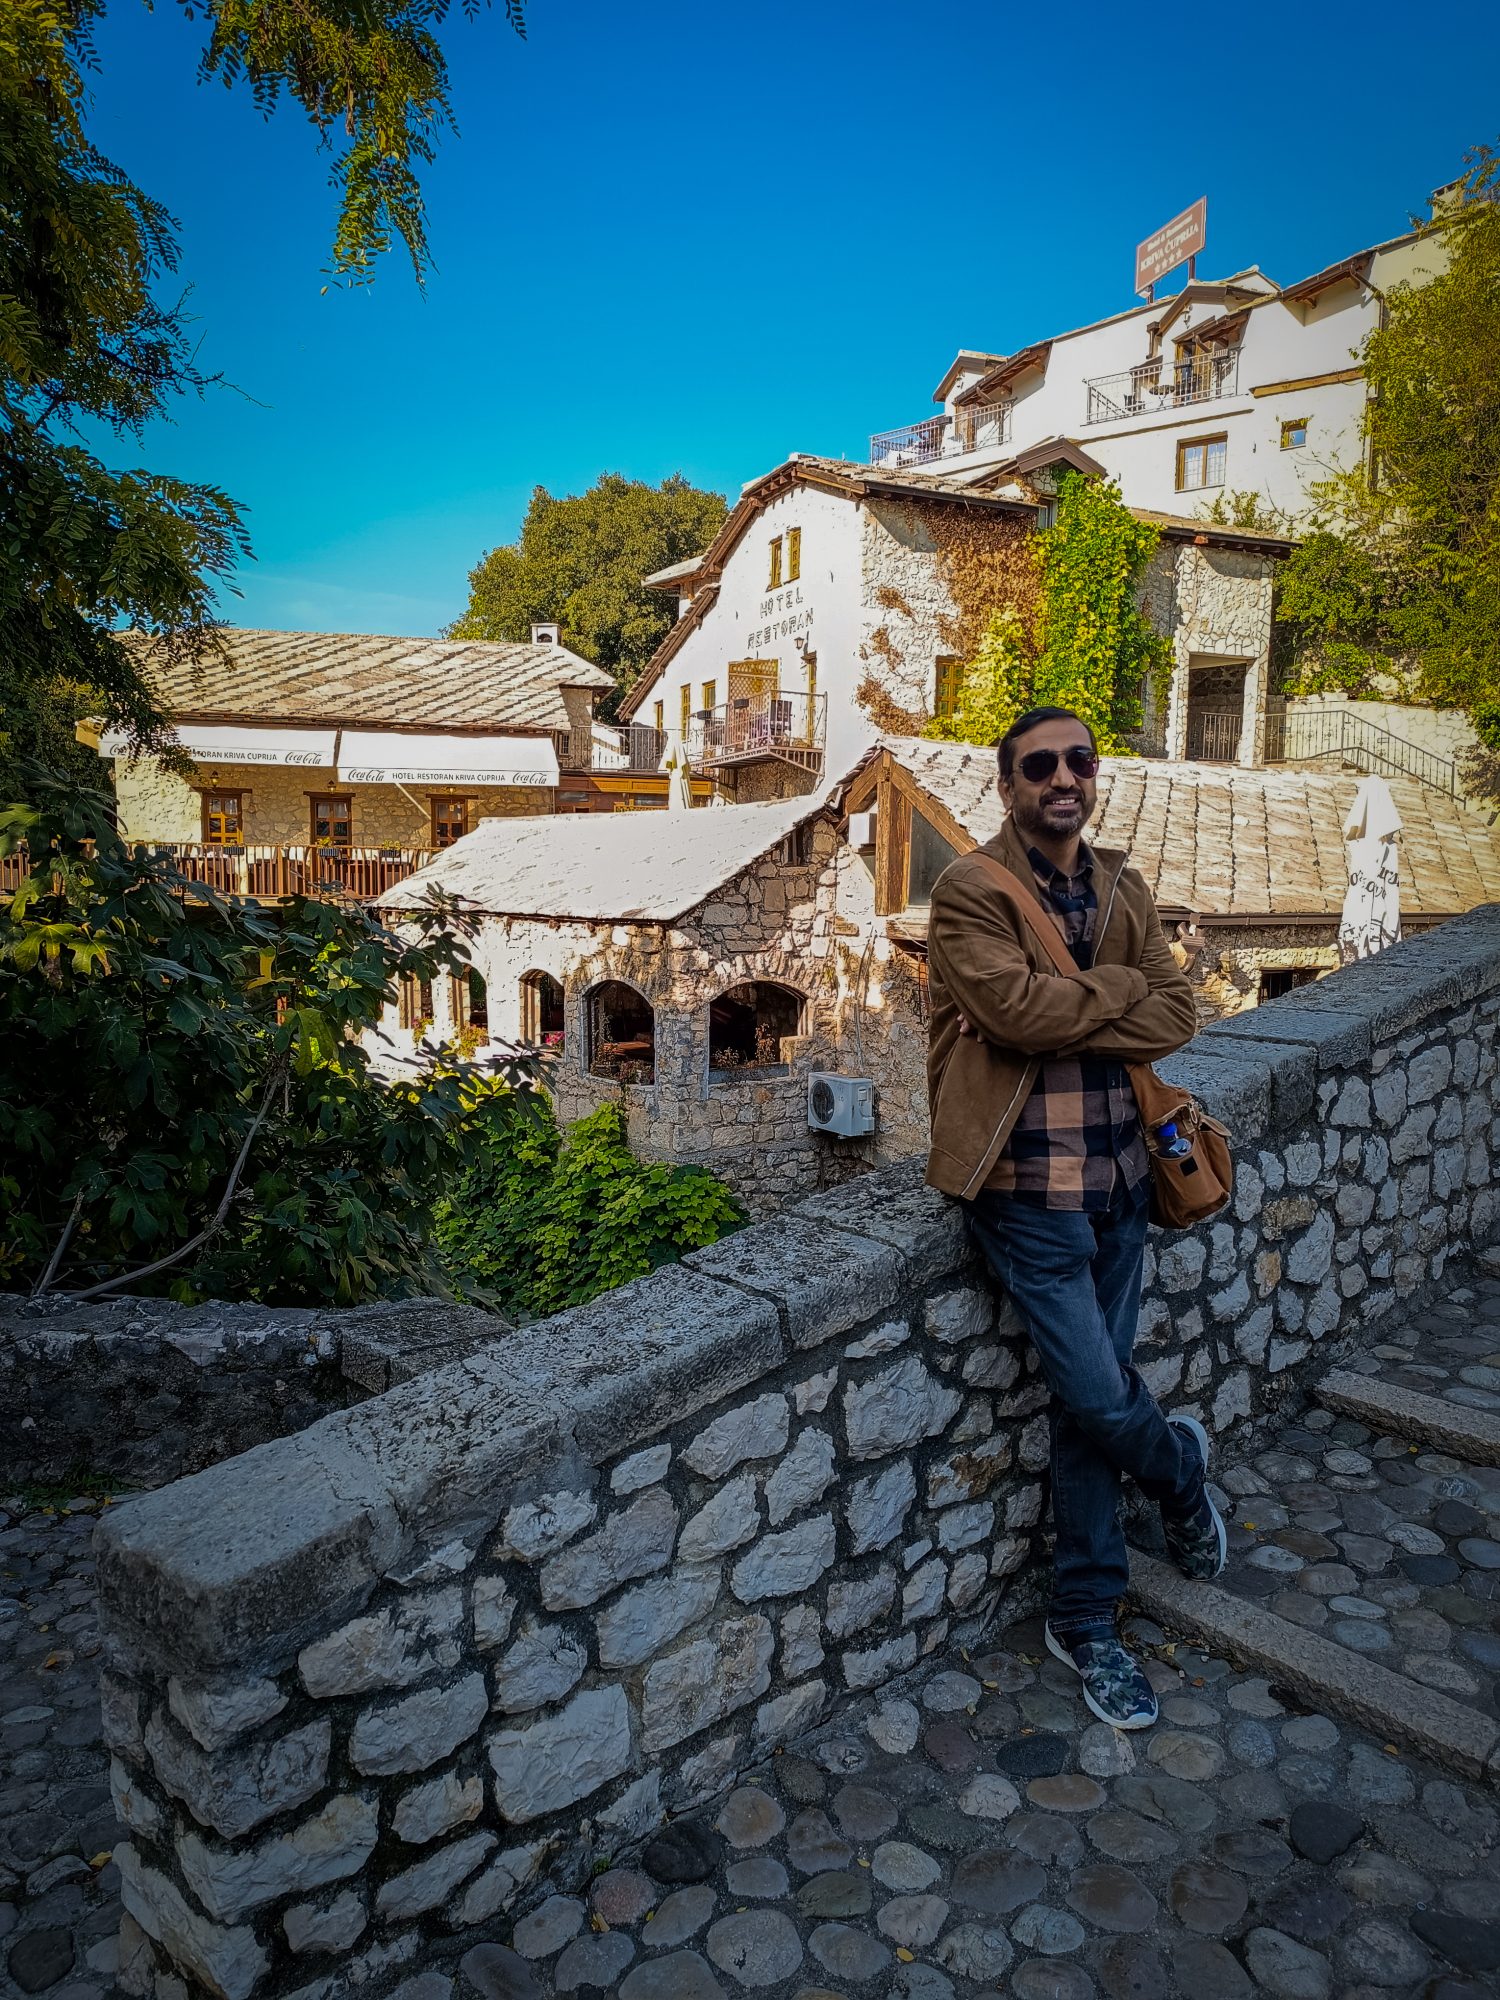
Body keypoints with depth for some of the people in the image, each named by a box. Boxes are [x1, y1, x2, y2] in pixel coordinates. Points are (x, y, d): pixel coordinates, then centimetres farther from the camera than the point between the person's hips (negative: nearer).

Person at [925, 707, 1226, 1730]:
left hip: (1118, 1175, 6)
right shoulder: (970, 890, -8)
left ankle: (1086, 1619, 30)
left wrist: (1063, 1010, -16)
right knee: (1099, 1398, -4)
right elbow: (1016, 1005, -23)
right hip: (1030, 1186, -5)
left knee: (1091, 1404, 13)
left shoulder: (1122, 888, 10)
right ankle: (1181, 1465, 34)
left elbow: (1176, 1015, -1)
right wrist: (1121, 988, -9)